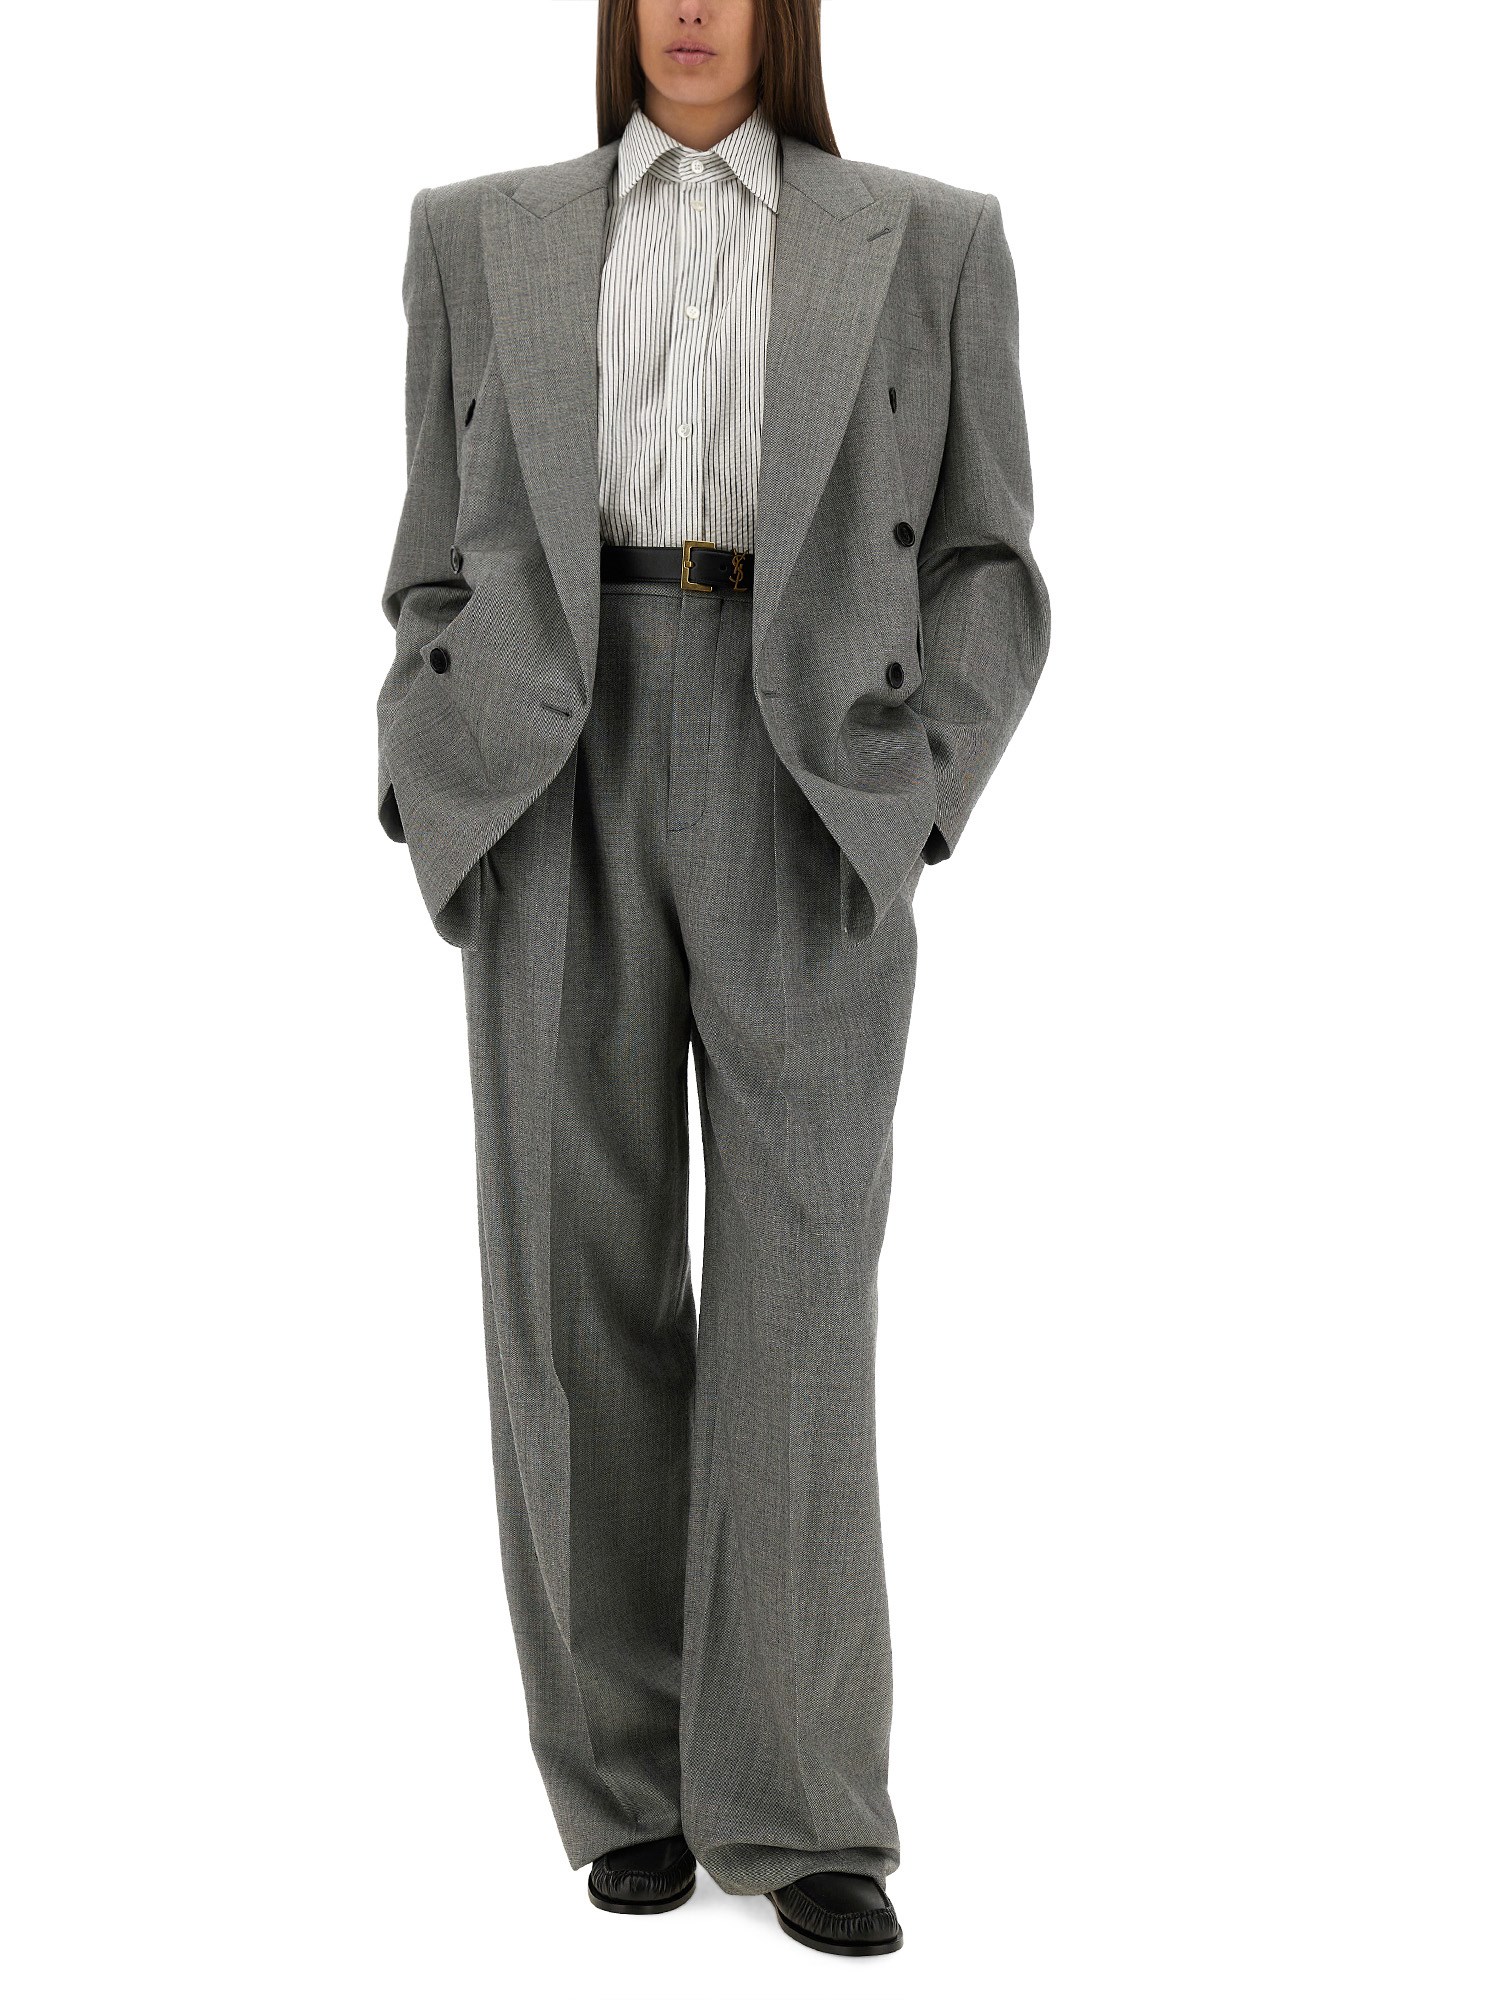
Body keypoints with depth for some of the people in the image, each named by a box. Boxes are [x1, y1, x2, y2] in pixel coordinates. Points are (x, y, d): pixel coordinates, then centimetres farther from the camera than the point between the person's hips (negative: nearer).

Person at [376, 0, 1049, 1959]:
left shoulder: (925, 240, 11)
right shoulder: (484, 236, 14)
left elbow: (982, 565, 10)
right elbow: (443, 563, 14)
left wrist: (919, 789, -5)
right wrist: (435, 803, 0)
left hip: (802, 802, -1)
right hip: (559, 793, 1)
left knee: (797, 1292, -6)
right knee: (580, 1285, -2)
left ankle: (798, 1804, 2)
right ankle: (633, 1773, 12)